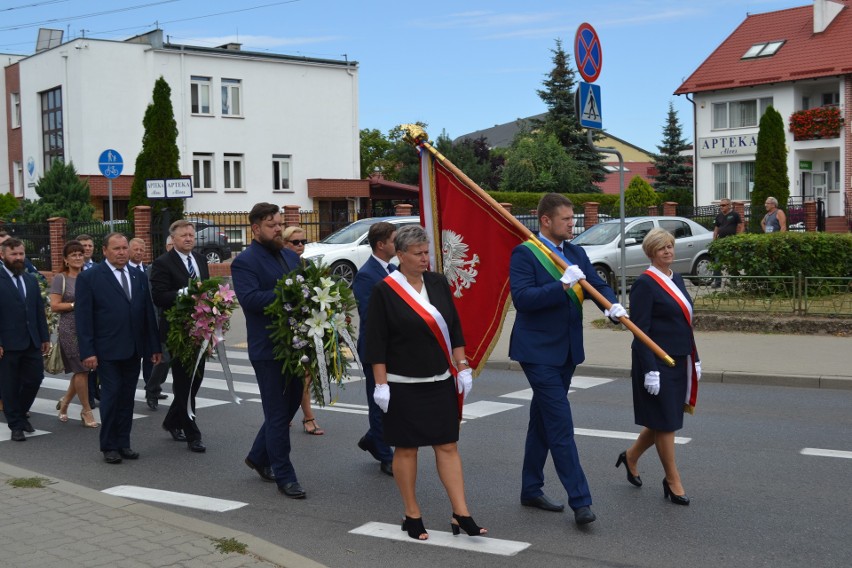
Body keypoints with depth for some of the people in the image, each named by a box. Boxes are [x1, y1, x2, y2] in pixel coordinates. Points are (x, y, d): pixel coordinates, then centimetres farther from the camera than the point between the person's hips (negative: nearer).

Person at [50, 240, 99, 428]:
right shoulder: (60, 278, -3)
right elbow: (54, 306, -8)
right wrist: (76, 305, -15)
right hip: (70, 329, -5)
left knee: (82, 370, 9)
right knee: (81, 370, -4)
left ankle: (65, 402, 30)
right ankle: (86, 411, 7)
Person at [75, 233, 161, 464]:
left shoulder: (139, 277, 11)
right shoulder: (89, 278, -3)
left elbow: (148, 313, 12)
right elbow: (83, 318, -7)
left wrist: (154, 347, 9)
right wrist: (87, 351, -13)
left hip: (133, 349, 5)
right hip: (107, 350, -4)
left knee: (127, 397, 8)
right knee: (111, 395, -2)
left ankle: (124, 443, 17)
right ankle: (109, 447, 9)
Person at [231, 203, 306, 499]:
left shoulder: (291, 256, 14)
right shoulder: (245, 261, -10)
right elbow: (249, 298, -23)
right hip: (268, 348, -7)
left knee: (289, 405, 17)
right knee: (278, 413, 1)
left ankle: (258, 456, 37)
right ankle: (284, 476, 11)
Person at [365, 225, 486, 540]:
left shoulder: (438, 284, 5)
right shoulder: (384, 291, -8)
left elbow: (454, 329, 11)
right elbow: (376, 342, -7)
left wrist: (462, 368, 6)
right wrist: (381, 385, -10)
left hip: (440, 383, 4)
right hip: (403, 386, -4)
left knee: (448, 446, 4)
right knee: (406, 449, 5)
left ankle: (461, 515, 7)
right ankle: (412, 515, 18)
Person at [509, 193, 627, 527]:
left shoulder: (576, 254, 11)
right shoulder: (524, 254, -11)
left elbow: (598, 285, 3)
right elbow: (522, 298, -22)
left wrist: (613, 305, -18)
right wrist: (562, 284, -28)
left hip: (566, 350, 8)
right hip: (538, 351, -7)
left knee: (543, 422, 16)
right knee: (561, 426, -10)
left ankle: (531, 490, 28)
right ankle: (580, 501, -7)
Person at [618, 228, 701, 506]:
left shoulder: (676, 280, 13)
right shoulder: (645, 284, -12)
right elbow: (640, 330, -16)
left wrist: (695, 359, 15)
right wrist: (650, 370, -20)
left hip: (678, 361, 8)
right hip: (658, 362, -8)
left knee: (663, 420, 15)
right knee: (665, 421, 1)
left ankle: (631, 457, 36)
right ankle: (673, 481, 13)